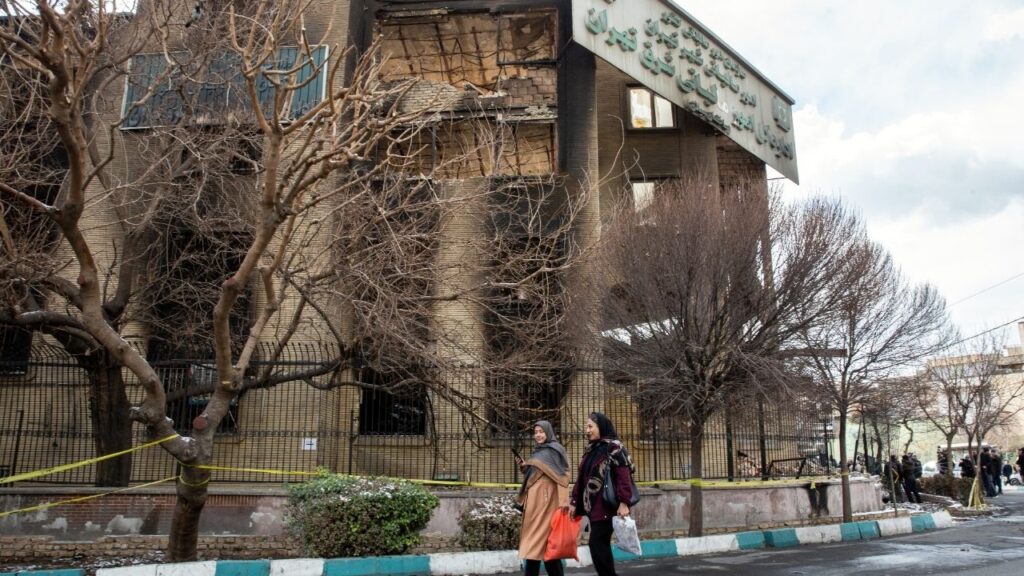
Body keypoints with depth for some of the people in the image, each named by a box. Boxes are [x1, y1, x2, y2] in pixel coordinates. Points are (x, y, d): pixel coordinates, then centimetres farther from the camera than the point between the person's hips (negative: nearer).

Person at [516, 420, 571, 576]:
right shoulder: (537, 451, 20)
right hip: (533, 500, 8)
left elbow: (562, 476, -11)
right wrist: (525, 468, 6)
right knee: (533, 539, 6)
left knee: (543, 537, -9)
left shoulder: (555, 450, -3)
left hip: (546, 500, -8)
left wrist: (562, 503, -20)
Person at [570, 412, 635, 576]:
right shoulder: (590, 450, 15)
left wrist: (623, 502, -23)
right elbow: (581, 478, 17)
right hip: (592, 506, 8)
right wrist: (574, 502, 14)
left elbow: (623, 476, -16)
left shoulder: (613, 447, -9)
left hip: (606, 505, -8)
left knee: (597, 544, -8)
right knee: (601, 546, 10)